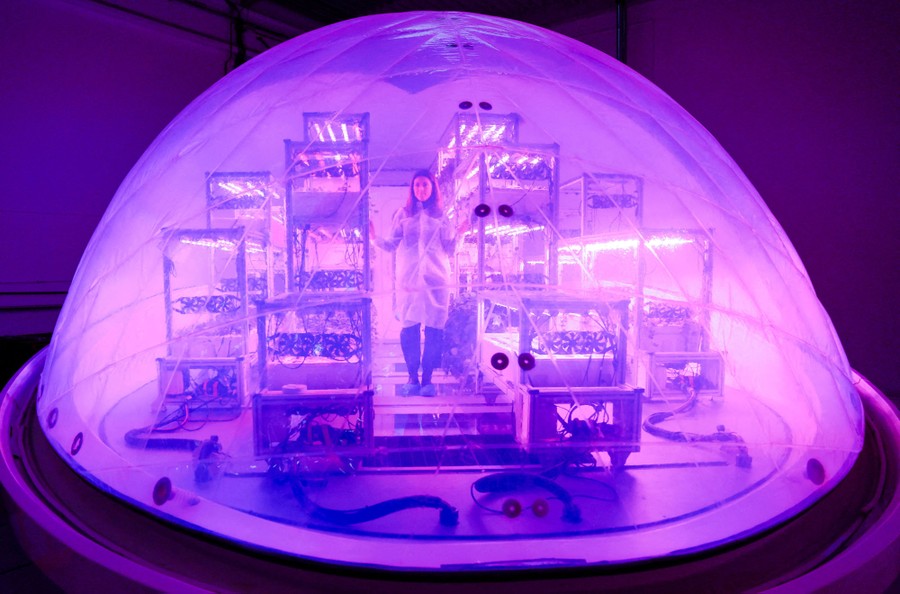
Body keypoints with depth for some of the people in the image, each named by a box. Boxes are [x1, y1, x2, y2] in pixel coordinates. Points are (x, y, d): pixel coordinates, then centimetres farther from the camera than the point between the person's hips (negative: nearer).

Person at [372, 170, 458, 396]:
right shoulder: (403, 214, 11)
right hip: (408, 279, 0)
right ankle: (412, 377, 5)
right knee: (409, 327, -4)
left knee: (434, 328, -4)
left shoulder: (441, 216, 12)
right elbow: (393, 245, 6)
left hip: (436, 279, 0)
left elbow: (449, 249, 9)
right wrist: (375, 238, -9)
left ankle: (427, 378, 3)